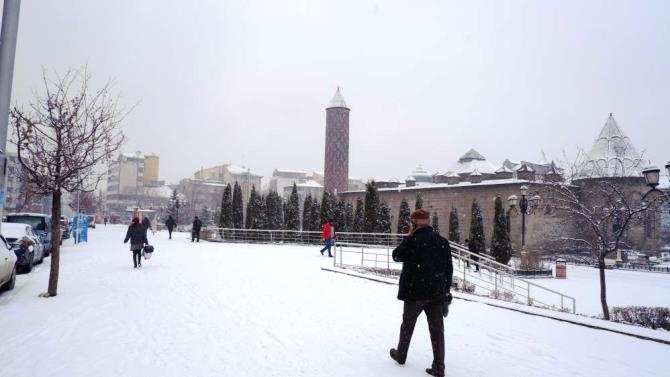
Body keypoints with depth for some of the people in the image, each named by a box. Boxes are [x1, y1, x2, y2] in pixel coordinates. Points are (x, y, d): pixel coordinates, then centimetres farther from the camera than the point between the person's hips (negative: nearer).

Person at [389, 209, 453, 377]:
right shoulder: (443, 241, 3)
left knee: (408, 324, 15)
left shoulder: (412, 240, -14)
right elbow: (449, 269, 7)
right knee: (437, 329, 7)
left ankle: (400, 355, 32)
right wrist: (446, 291, 15)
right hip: (437, 292, 4)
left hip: (415, 291, -3)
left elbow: (396, 256, 1)